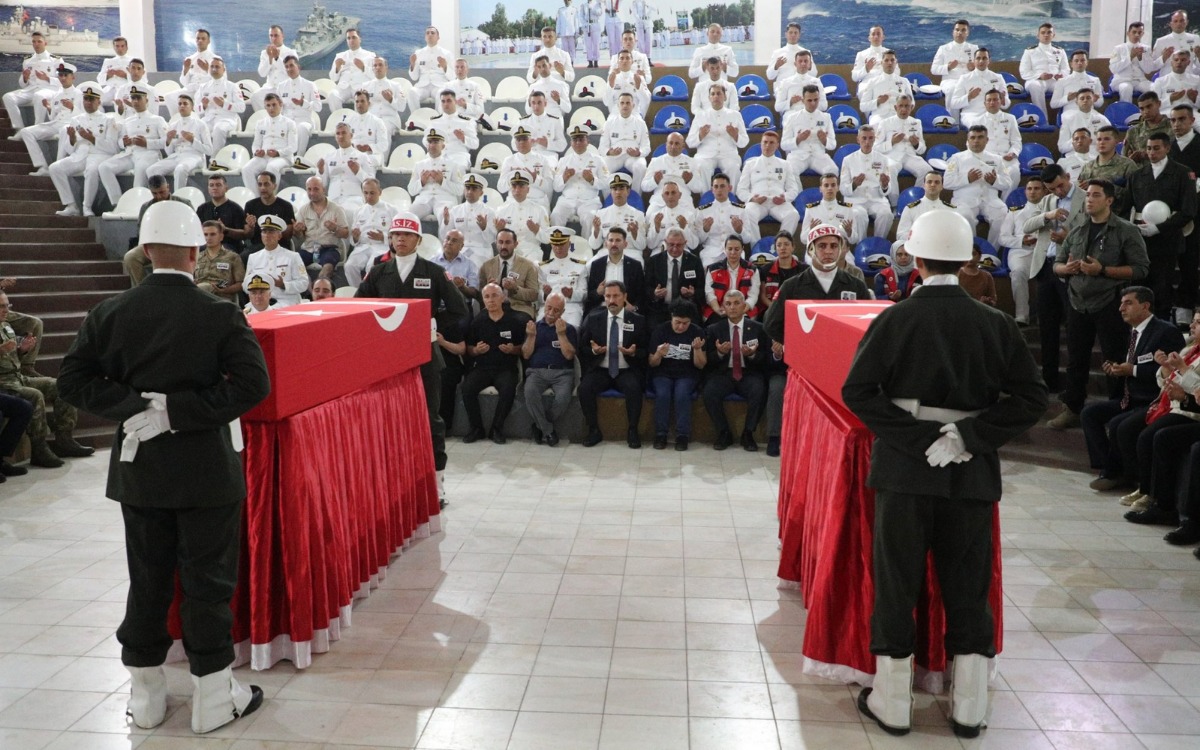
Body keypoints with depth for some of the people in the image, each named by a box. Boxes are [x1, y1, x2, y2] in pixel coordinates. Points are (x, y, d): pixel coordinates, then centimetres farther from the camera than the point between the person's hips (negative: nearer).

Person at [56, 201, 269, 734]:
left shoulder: (110, 313, -1)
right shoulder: (220, 316, -12)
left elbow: (73, 379, -2)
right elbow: (252, 383, -20)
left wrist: (131, 406, -8)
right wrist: (180, 410, -17)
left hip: (139, 470, 4)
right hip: (206, 472, -4)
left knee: (147, 581, 15)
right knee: (208, 582, 6)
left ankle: (145, 696, 27)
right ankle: (213, 700, 15)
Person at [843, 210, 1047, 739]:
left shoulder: (895, 319, -7)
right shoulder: (995, 324, -1)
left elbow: (857, 390, -14)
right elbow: (1031, 396, -5)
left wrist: (912, 437, -14)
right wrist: (971, 436, -8)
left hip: (905, 468, -2)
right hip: (972, 473, 2)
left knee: (897, 582, 8)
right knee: (968, 586, 13)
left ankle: (891, 704, 17)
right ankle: (969, 710, 22)